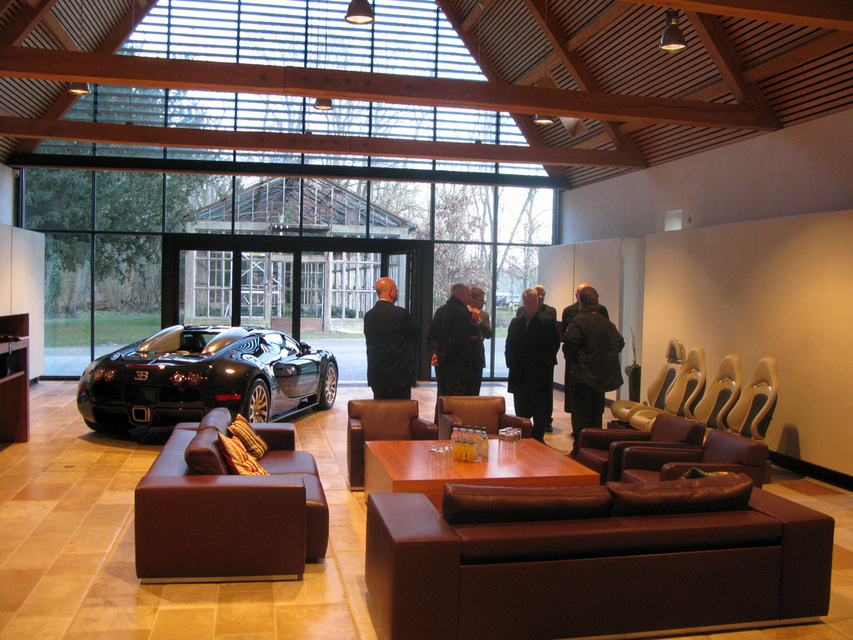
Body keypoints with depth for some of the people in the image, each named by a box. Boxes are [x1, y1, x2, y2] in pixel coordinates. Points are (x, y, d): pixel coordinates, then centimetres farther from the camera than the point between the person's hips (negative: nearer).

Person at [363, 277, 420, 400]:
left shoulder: (369, 315, 5)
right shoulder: (400, 313, -13)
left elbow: (368, 340, 11)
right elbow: (416, 334, -1)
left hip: (375, 374, 6)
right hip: (398, 375, -6)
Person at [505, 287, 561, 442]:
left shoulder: (548, 321, -1)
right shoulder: (516, 322, 13)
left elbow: (554, 344, -4)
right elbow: (510, 346, 14)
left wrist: (545, 363, -12)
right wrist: (511, 363, 1)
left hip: (540, 375, -4)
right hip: (520, 375, 4)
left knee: (540, 413, 2)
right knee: (521, 411, 10)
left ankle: (538, 439, 11)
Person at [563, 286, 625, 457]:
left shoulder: (578, 321, -13)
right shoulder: (607, 323, 6)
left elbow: (570, 344, -22)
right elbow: (620, 343, 13)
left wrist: (570, 360, -3)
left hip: (583, 374, -6)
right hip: (602, 375, 6)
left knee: (580, 413, 0)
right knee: (596, 412, 16)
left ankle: (580, 450, 1)